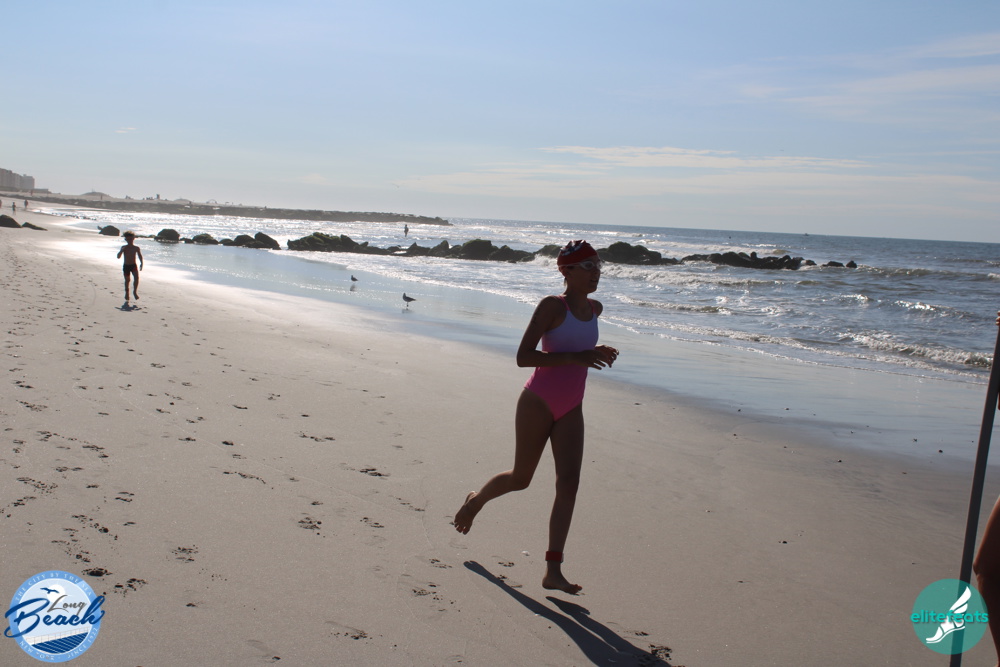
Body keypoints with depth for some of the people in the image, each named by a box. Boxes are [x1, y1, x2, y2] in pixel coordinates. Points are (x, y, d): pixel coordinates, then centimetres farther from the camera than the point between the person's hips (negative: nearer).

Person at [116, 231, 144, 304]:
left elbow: (140, 256, 8)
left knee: (136, 277, -23)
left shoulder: (136, 248, -1)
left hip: (134, 265, 0)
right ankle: (127, 297, 22)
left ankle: (135, 291, -3)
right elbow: (118, 256, -7)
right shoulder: (124, 247, -3)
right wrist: (122, 250, -22)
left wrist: (141, 263, -5)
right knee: (127, 280, 9)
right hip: (126, 266, 0)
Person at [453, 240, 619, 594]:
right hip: (538, 403, -5)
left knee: (568, 482, -7)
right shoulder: (551, 305, -13)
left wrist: (597, 354, 11)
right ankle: (475, 500, 40)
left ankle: (553, 570, -5)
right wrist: (576, 357, -27)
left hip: (570, 410, 6)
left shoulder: (595, 309, 8)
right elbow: (523, 357, -21)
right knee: (520, 478, 8)